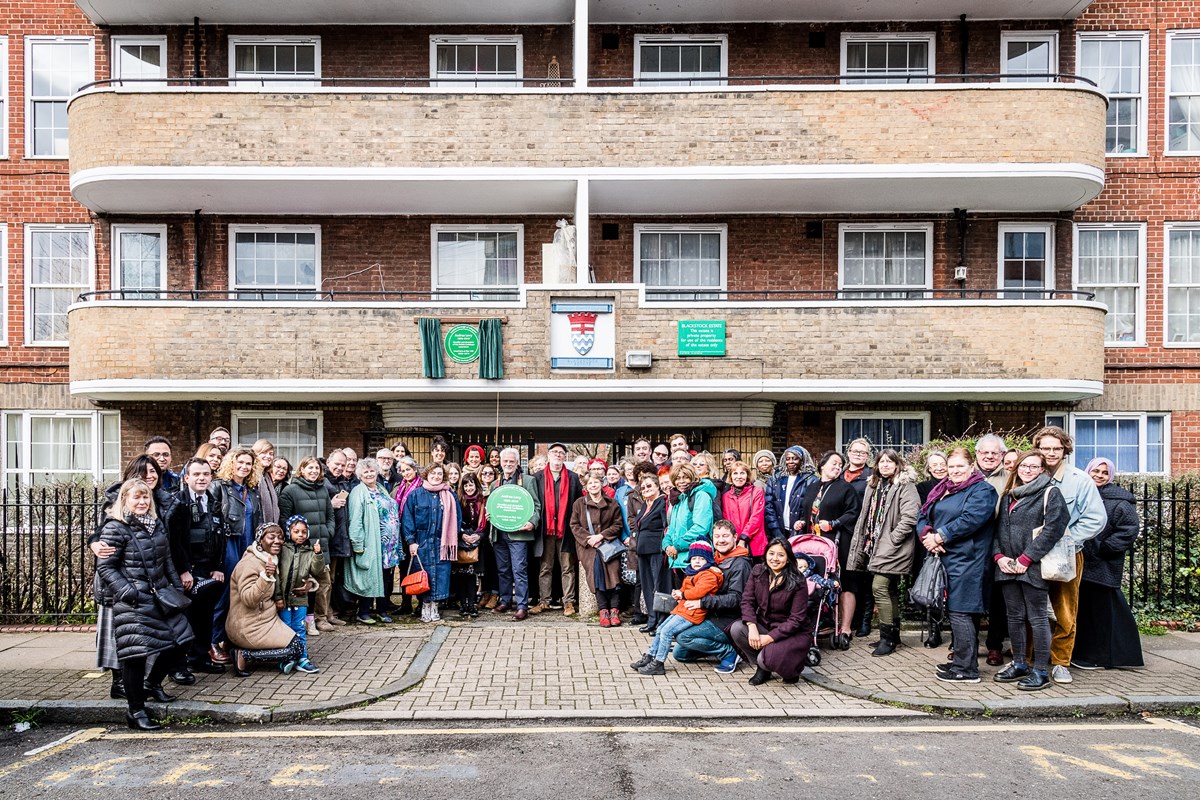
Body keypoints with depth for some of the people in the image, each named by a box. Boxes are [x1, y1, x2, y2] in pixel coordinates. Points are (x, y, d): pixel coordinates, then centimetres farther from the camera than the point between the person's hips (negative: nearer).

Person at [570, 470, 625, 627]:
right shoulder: (579, 503, 10)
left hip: (608, 542, 1)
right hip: (587, 545, 0)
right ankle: (603, 610, -23)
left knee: (613, 569, -24)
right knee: (595, 565, -27)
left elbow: (617, 525, 5)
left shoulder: (612, 504, 10)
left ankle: (614, 610, -18)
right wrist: (588, 539, -9)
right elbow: (574, 525, 5)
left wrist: (601, 536, -9)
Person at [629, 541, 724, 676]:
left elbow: (698, 591, -24)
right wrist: (678, 593, 4)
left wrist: (682, 594, -11)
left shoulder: (709, 575, -11)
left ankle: (658, 664, -10)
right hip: (681, 609, 10)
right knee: (660, 629, 9)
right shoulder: (692, 574, 20)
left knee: (667, 631, -16)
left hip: (692, 613, -10)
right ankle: (648, 657, 17)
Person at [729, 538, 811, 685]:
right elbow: (747, 600, -6)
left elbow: (796, 619, -17)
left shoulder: (797, 582, -16)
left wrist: (770, 638, -23)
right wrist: (752, 627, -24)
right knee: (736, 629, -23)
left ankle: (791, 669, 7)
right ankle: (762, 668, 0)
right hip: (764, 625, 5)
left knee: (766, 658, -30)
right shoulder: (757, 572, -2)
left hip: (794, 633, -5)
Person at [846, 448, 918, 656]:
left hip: (893, 547, -8)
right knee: (890, 590, 14)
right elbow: (867, 515, 21)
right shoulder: (874, 485, 16)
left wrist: (892, 538, -17)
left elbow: (909, 517, -18)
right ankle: (894, 635, 22)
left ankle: (887, 637, -6)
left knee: (879, 587, -14)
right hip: (877, 545, 8)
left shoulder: (905, 486, -8)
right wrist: (867, 543, 14)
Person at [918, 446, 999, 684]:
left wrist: (939, 537, -17)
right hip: (943, 558, 8)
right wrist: (927, 535, -8)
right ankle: (961, 662, 24)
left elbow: (970, 520, -20)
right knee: (953, 611, 13)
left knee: (960, 612, -7)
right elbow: (923, 517, 13)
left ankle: (967, 669, 0)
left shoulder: (982, 491, -6)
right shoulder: (942, 490, 18)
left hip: (965, 560, -8)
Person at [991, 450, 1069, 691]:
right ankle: (1019, 665, 24)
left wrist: (1025, 559, -15)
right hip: (1008, 567, 6)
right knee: (1015, 617, 12)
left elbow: (1052, 529, -14)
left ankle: (1041, 671, 7)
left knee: (1037, 618, -1)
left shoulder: (1050, 493, -3)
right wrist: (999, 556, -2)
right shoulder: (1008, 496, 17)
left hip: (1033, 567, -6)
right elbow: (998, 528, 15)